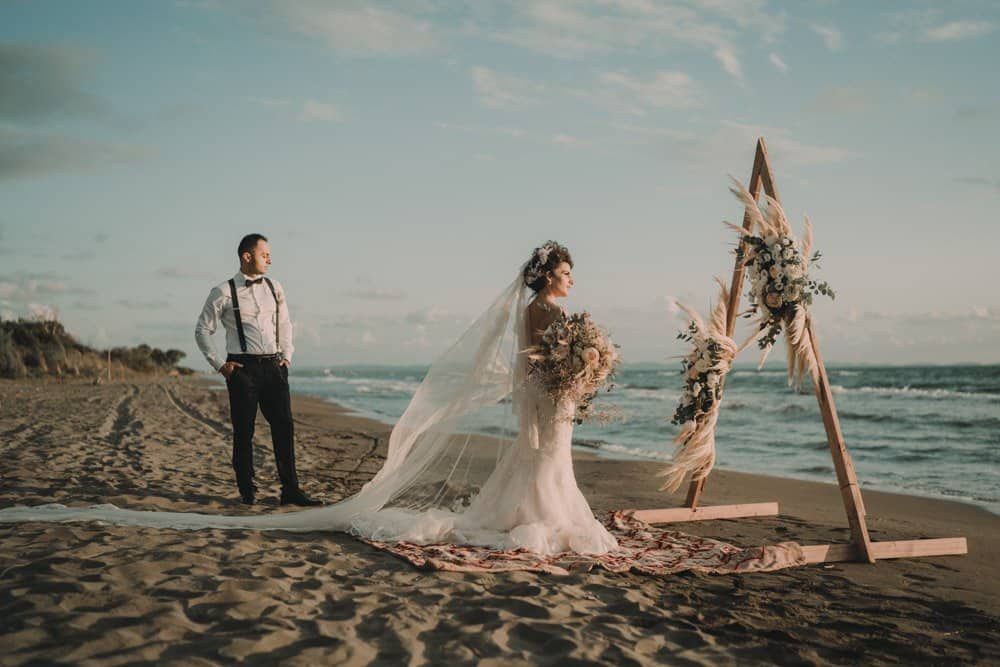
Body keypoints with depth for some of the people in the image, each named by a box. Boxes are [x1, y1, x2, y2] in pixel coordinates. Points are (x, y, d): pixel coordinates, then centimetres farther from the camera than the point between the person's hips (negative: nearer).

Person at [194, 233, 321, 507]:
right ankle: (247, 491, 14)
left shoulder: (274, 288, 11)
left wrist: (286, 355, 13)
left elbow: (285, 324, 24)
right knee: (244, 431, 2)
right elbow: (202, 330, 1)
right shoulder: (223, 293, -4)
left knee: (284, 427, 0)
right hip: (243, 368, -4)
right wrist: (220, 365, -4)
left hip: (273, 366, 4)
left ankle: (290, 490, 5)